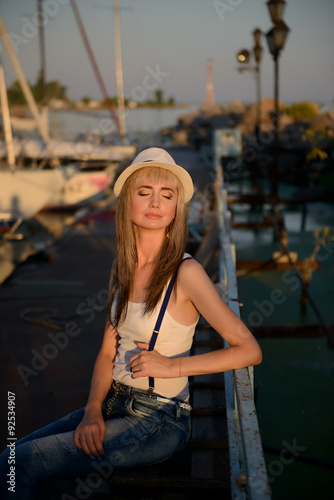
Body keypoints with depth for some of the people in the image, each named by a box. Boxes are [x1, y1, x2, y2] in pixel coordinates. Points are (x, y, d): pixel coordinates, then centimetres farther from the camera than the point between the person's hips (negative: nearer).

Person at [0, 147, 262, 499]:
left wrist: (172, 366, -16)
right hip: (114, 404, 6)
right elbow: (108, 352, 8)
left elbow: (249, 351, -15)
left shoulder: (185, 272, -16)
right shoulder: (122, 267, 5)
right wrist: (93, 410, -7)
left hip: (159, 420, -6)